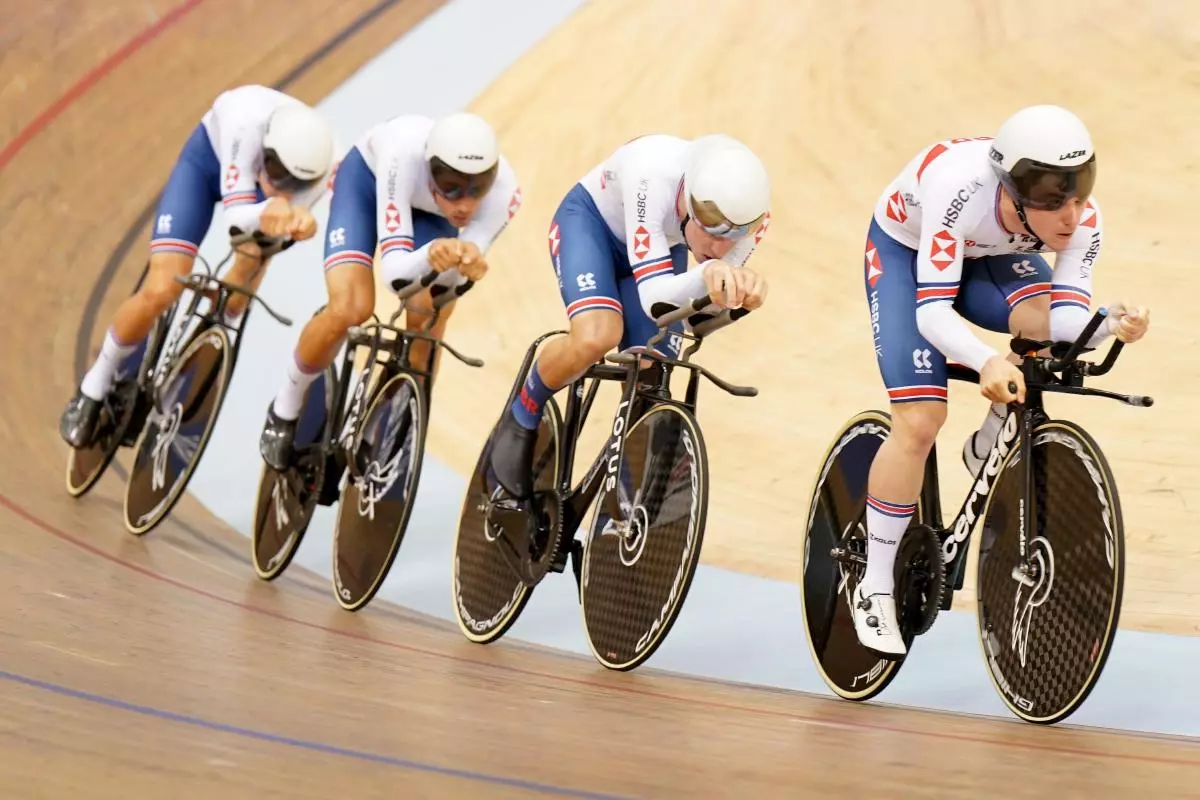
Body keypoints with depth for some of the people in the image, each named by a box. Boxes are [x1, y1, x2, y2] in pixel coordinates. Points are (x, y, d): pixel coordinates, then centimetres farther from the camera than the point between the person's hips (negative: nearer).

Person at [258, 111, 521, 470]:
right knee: (349, 309, -22)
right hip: (369, 177, -3)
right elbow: (394, 267, -45)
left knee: (427, 325, -16)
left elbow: (458, 270, -34)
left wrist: (466, 262, -57)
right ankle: (285, 409, 4)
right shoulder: (404, 155, -44)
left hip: (429, 210, 3)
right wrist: (430, 255, -66)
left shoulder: (503, 189, -37)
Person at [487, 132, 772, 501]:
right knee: (596, 338, -31)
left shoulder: (748, 212, -31)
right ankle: (521, 420, -2)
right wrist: (708, 272, -68)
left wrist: (739, 284, -49)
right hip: (590, 220, -4)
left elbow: (712, 300, -24)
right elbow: (654, 297, -47)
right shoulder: (653, 177, -44)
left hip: (664, 246, 5)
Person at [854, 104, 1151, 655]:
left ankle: (987, 451, -1)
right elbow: (931, 310, -45)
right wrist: (987, 362, -63)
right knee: (920, 419, -17)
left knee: (1045, 323, -29)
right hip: (904, 253, -4)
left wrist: (1112, 324, -55)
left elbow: (1068, 316, -33)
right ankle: (874, 589, -3)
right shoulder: (961, 190, -42)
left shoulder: (1082, 221, -29)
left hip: (986, 258, 4)